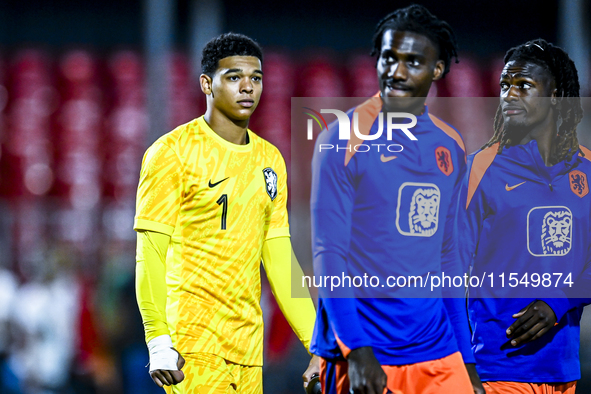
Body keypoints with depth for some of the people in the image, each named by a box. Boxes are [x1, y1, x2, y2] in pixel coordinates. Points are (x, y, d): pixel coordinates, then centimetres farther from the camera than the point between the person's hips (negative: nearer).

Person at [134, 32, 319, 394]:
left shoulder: (270, 160, 14)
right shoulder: (173, 152, -4)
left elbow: (280, 261, 16)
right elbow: (150, 254, -8)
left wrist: (317, 343, 10)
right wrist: (159, 341, -17)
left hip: (249, 350, 6)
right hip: (191, 345, -6)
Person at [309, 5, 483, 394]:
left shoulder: (451, 147, 11)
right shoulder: (343, 139, -5)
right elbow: (328, 253, -10)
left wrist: (468, 362, 14)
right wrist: (356, 351, -19)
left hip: (438, 357, 5)